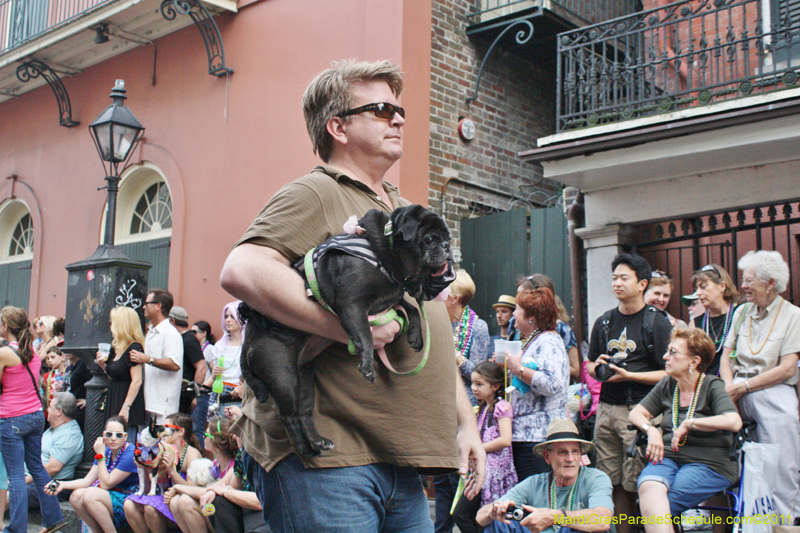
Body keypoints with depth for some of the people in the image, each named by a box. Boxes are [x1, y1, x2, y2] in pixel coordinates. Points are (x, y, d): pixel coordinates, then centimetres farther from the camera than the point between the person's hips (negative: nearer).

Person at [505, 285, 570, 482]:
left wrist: (518, 369, -19)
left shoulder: (548, 342, -11)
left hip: (539, 436, -10)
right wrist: (505, 366, 18)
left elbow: (552, 384, -27)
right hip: (523, 433, 10)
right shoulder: (530, 341, 21)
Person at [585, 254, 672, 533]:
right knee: (614, 483, 7)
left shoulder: (657, 322, -3)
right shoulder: (604, 322, 15)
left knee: (637, 484, -6)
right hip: (606, 408, 5)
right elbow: (590, 364, 25)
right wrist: (597, 367, 2)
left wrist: (629, 375, -15)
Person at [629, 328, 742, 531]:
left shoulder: (713, 386, -1)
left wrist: (689, 424, -14)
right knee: (648, 487, -31)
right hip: (667, 457, 5)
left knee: (651, 506, -29)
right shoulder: (667, 385, 17)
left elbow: (734, 422, -19)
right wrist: (651, 430, -4)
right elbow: (636, 414, 18)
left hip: (707, 463, -5)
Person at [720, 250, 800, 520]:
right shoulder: (742, 311, 18)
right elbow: (726, 357, 15)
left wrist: (744, 386, -10)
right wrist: (729, 387, -5)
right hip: (738, 391, 4)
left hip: (772, 391, -3)